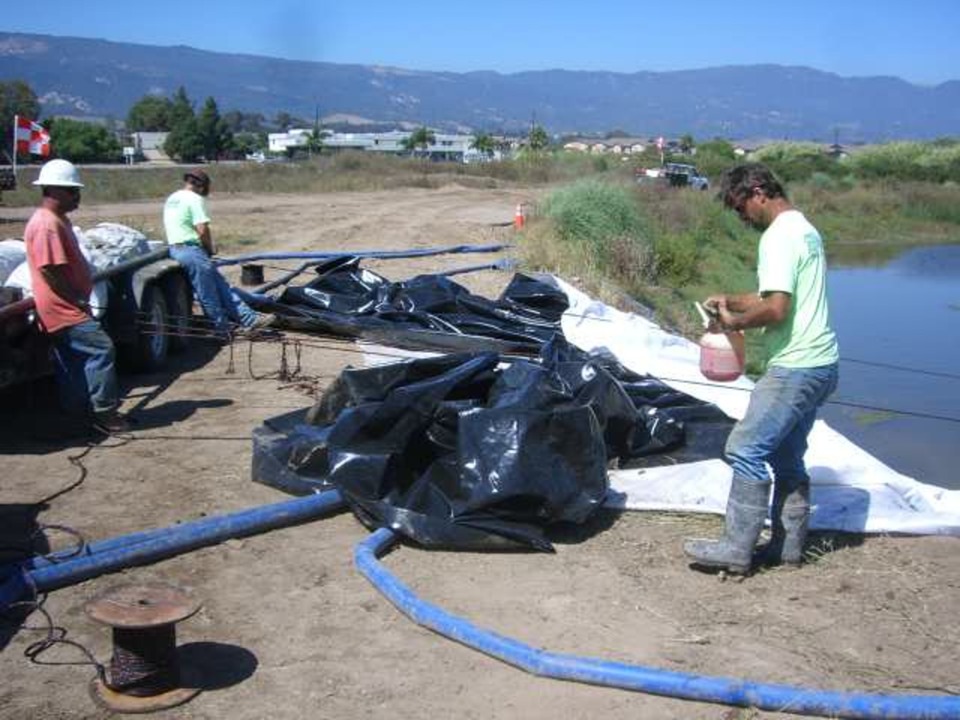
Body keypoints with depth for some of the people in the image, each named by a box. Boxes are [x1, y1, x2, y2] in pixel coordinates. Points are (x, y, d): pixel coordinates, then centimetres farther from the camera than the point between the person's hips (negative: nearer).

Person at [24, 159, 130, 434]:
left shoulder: (57, 219, 16)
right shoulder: (46, 224, -18)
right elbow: (48, 269, -23)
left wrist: (79, 300, 19)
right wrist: (77, 301, -17)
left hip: (65, 308, 11)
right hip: (62, 308, -11)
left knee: (73, 363, 14)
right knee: (101, 347, -13)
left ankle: (81, 412, 22)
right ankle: (104, 411, -9)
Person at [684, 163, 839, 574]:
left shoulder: (779, 236, -15)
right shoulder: (803, 229, 17)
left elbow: (776, 309, -23)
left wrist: (734, 322, -8)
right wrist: (732, 302, 12)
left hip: (795, 368, -10)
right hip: (820, 366, 10)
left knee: (746, 451, -6)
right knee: (788, 459, 16)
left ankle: (736, 551, -1)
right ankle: (787, 548, 24)